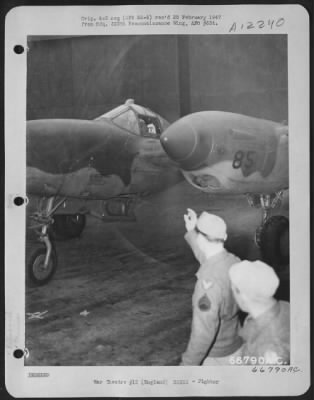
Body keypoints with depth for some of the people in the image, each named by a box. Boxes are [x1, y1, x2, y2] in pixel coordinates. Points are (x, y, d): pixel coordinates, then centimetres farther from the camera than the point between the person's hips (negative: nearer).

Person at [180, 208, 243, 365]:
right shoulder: (234, 262, -9)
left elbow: (203, 332, -30)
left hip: (215, 356, -7)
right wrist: (190, 232, 19)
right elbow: (206, 259, 16)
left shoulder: (209, 281, -34)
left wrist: (187, 364, -20)